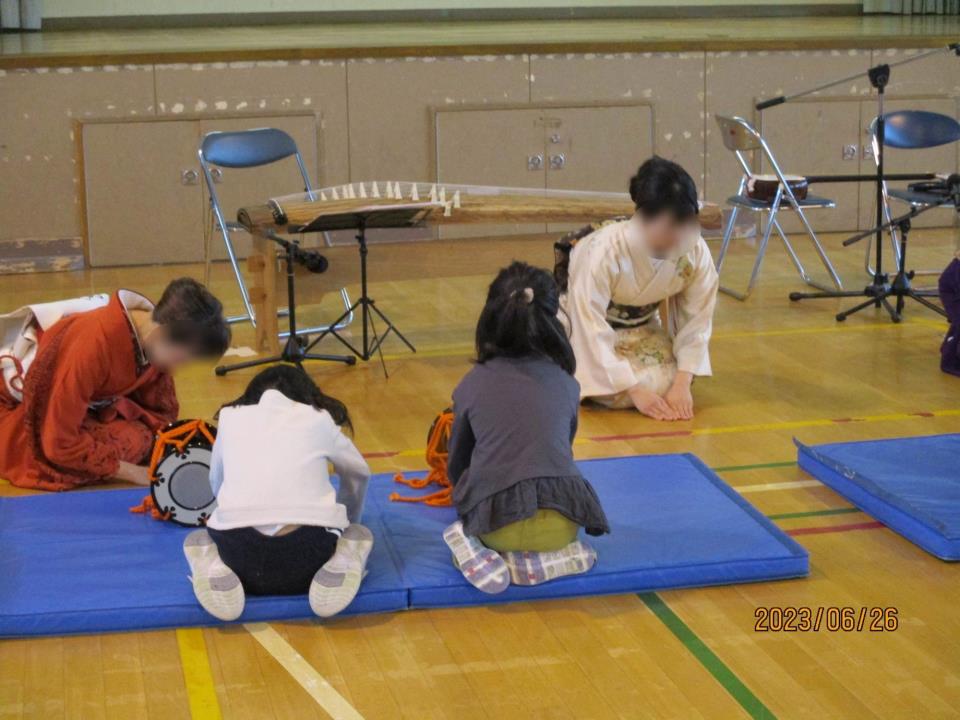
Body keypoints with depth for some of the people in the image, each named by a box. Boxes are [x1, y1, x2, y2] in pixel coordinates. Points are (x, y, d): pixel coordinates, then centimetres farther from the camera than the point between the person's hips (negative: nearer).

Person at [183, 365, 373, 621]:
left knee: (196, 540, 34)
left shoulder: (230, 417, 23)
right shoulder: (319, 418, 21)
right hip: (307, 564, 0)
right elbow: (358, 474, 38)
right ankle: (340, 567, -1)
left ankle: (217, 574, 1)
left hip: (240, 558, 1)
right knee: (359, 535, 32)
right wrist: (345, 522, 55)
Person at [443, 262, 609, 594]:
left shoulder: (472, 386, 6)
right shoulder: (566, 383, 10)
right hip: (559, 521, 1)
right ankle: (553, 556, 2)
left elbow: (457, 464, 18)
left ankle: (484, 554, -3)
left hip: (495, 521, -1)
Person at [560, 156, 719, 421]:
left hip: (640, 327, 4)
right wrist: (635, 390, -32)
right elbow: (592, 330, -32)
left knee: (665, 382, -19)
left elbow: (696, 321, -13)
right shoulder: (603, 250, -37)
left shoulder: (696, 252, -24)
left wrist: (682, 384, -22)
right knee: (614, 393, -24)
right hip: (584, 322, -4)